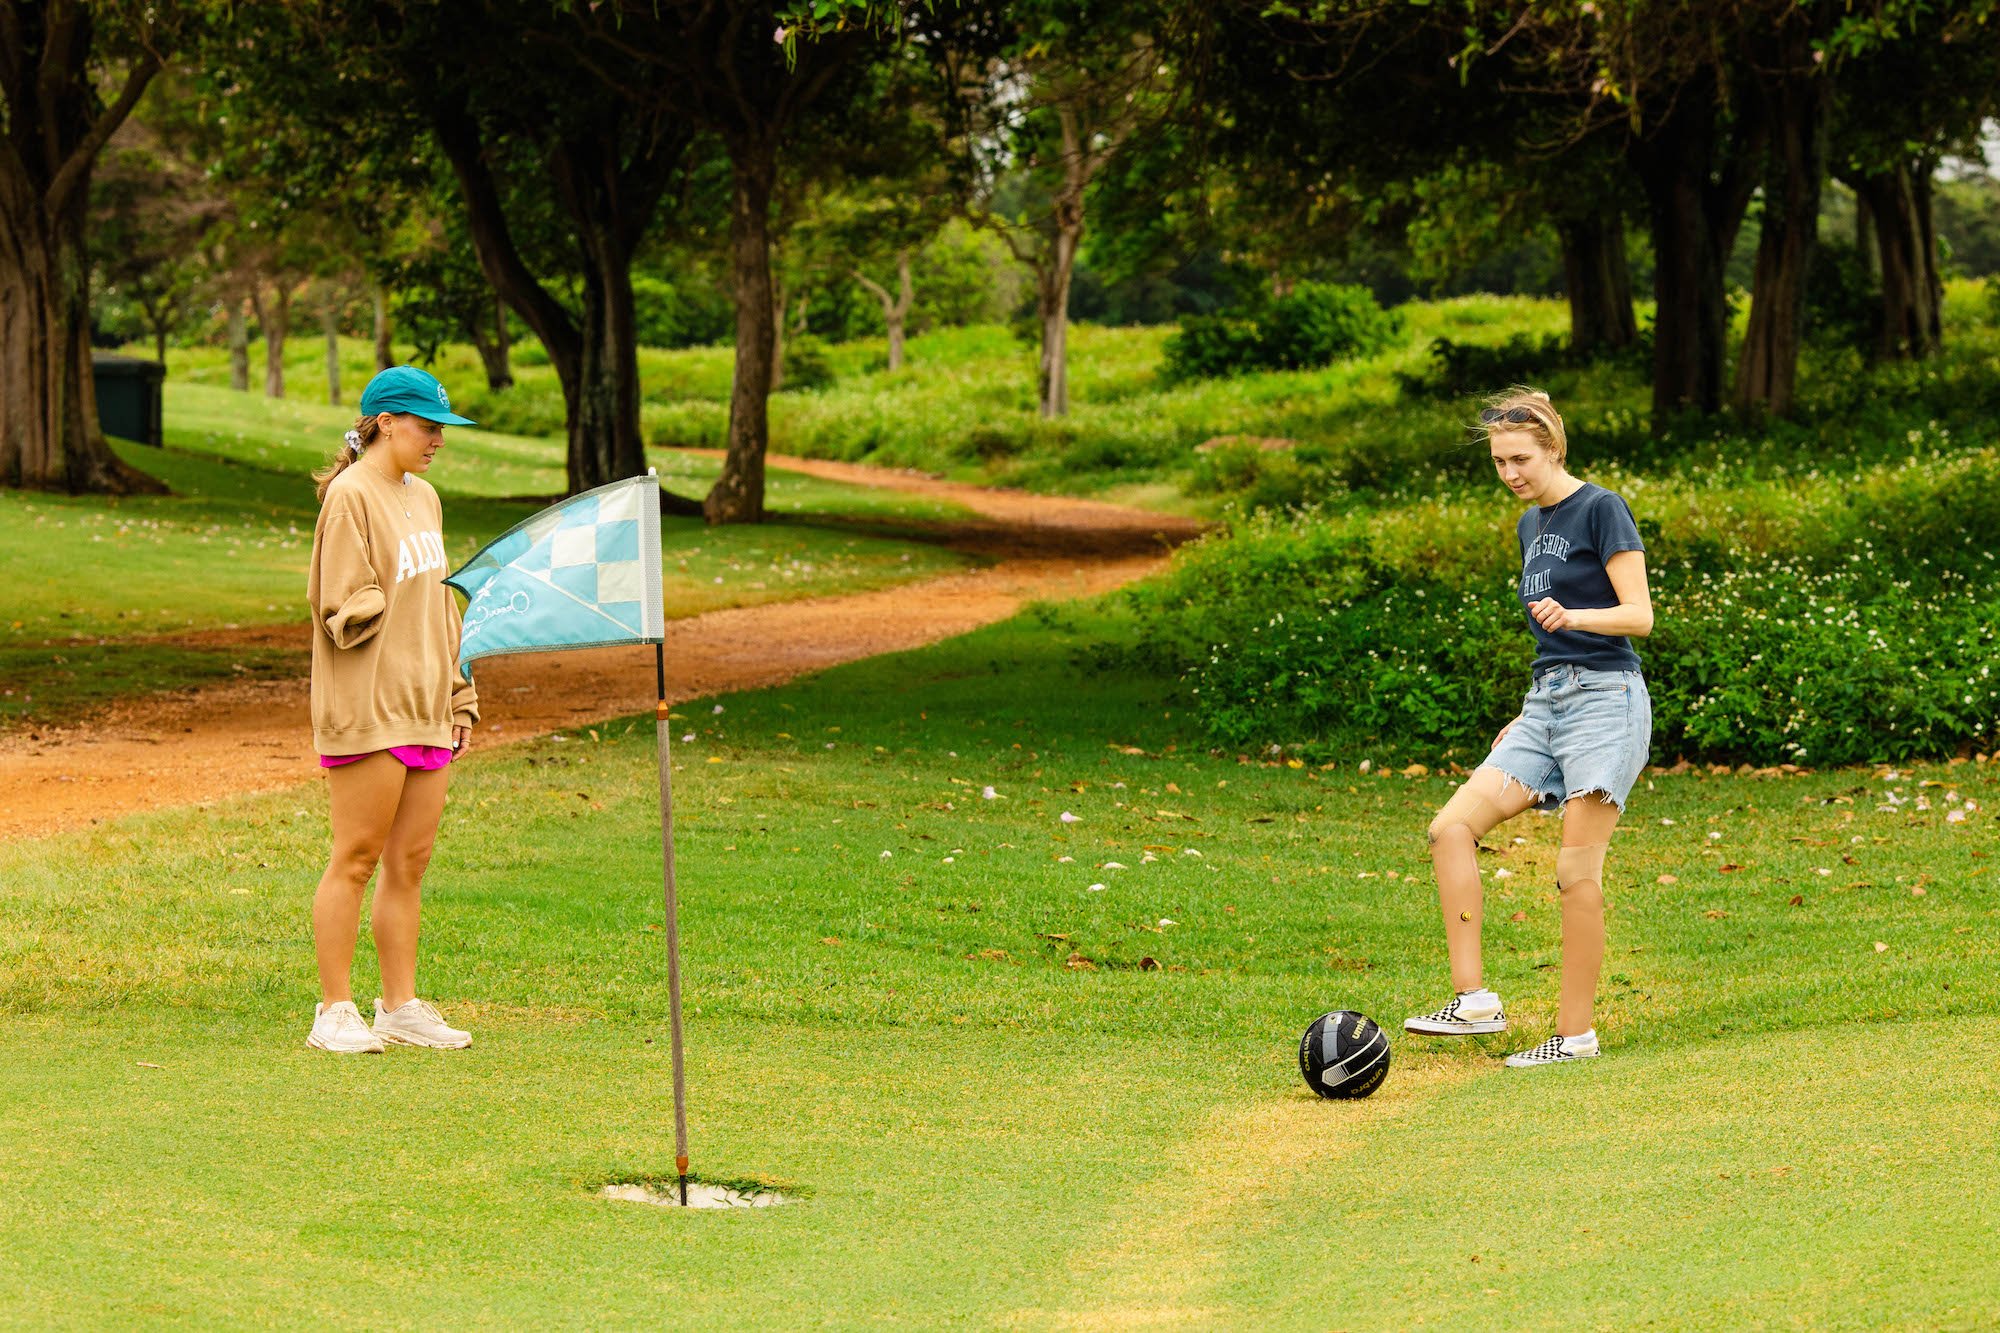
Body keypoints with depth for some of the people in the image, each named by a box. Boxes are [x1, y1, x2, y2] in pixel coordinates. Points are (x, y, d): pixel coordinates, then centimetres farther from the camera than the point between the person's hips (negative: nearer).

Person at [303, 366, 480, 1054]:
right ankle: (334, 1012, 0)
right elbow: (345, 610, -13)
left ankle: (401, 1005, 14)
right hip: (367, 707, -8)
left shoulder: (423, 498, 17)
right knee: (357, 858, -5)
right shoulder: (350, 497, -9)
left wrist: (459, 696, 19)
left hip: (424, 709, 8)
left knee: (410, 861, 9)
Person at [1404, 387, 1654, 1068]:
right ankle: (1473, 999, -9)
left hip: (1605, 701, -8)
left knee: (1577, 870, -9)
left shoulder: (1601, 509, -6)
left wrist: (1572, 616, -30)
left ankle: (1576, 1033, -1)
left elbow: (1639, 615, -13)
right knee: (1451, 827, -8)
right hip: (1547, 702, 8)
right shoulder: (1531, 525, 18)